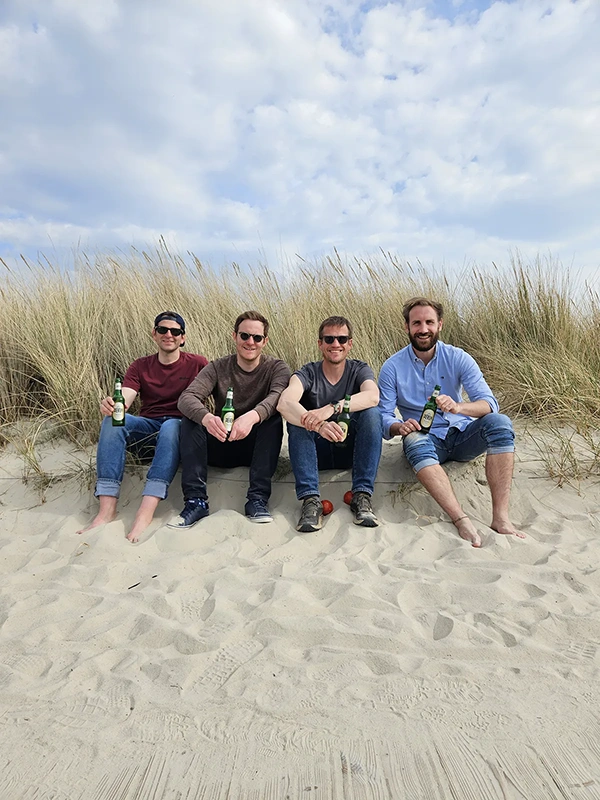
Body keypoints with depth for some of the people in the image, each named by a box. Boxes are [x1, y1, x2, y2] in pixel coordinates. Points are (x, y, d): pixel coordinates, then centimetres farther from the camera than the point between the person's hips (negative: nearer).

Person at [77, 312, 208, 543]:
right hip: (146, 430, 3)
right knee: (113, 420, -26)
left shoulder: (197, 364, 5)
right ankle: (107, 509, -34)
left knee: (171, 426, -37)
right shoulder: (140, 367, 11)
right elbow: (123, 399, -5)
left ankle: (145, 513, -47)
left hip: (180, 427, -3)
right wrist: (111, 404, -30)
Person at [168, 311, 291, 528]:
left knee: (273, 418, -28)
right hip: (220, 447, 2)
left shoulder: (276, 368, -3)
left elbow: (279, 396, -27)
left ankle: (257, 499, -27)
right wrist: (206, 417, -43)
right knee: (191, 418, -21)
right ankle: (196, 500, -25)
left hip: (256, 447, -1)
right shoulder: (218, 368, -1)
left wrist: (252, 416, -49)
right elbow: (186, 397, -19)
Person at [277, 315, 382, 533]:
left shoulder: (359, 369, -2)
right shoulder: (308, 373, -5)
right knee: (297, 417, -27)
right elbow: (284, 403, -28)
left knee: (372, 413, -25)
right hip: (317, 451, 0)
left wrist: (332, 408, -42)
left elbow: (373, 396, -27)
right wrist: (318, 425, -46)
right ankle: (310, 499, -33)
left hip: (351, 449, 0)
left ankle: (362, 495, -26)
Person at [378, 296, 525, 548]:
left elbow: (490, 403, -13)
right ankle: (461, 520, -46)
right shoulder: (393, 367, -4)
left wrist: (458, 407, -35)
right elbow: (383, 417, -8)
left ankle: (501, 517, -32)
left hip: (461, 435, 2)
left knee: (499, 423, -27)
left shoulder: (458, 358, -3)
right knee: (415, 441, -36)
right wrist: (399, 427, -33)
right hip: (426, 440, -1)